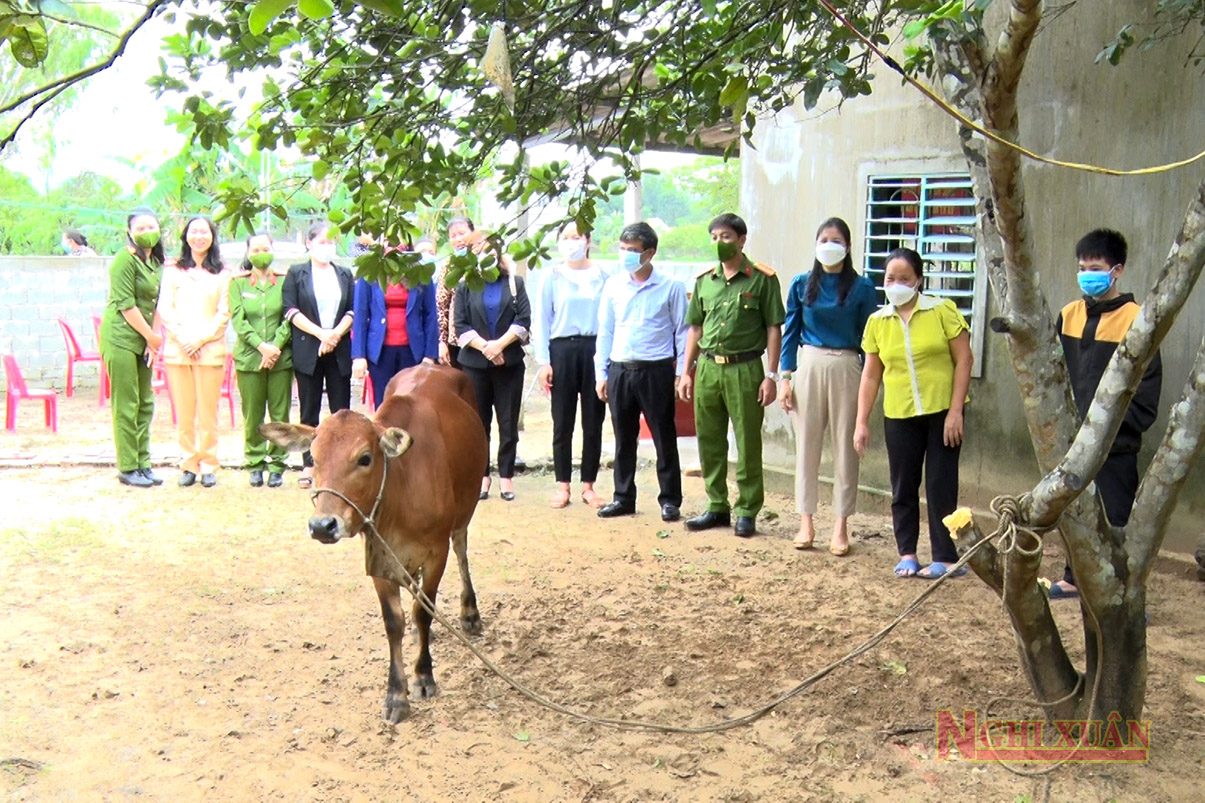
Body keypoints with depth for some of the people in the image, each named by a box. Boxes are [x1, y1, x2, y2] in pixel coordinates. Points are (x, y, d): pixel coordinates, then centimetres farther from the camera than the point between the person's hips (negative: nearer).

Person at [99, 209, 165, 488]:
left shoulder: (156, 262, 12)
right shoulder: (125, 260, -11)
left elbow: (157, 303, 11)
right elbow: (125, 304, -15)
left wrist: (153, 339, 0)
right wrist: (152, 336, -9)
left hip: (144, 340, 8)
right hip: (121, 338, -8)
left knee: (145, 403, 9)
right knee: (126, 404, -4)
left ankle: (142, 463, 17)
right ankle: (127, 469, 3)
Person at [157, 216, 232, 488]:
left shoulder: (222, 273, 7)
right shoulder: (173, 270, 11)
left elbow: (223, 314, 2)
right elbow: (165, 309, 5)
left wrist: (201, 339, -8)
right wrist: (182, 339, -7)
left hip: (210, 350, -1)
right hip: (177, 350, 1)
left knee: (208, 412, -1)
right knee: (184, 413, 2)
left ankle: (208, 466, 7)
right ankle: (188, 464, 10)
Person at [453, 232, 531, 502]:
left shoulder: (514, 283, 8)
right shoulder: (465, 287, 7)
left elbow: (524, 319, -2)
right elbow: (459, 325, -1)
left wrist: (500, 344, -14)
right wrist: (485, 347, -14)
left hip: (510, 362, 0)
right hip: (474, 363, 0)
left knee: (508, 422, 1)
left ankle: (506, 475, 9)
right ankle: (482, 475, 11)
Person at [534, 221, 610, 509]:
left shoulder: (601, 276, 3)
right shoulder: (553, 277, 3)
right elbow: (541, 320, 3)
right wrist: (543, 361, -3)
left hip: (594, 349, 0)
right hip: (562, 348, 0)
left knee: (594, 420, 4)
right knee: (562, 420, 4)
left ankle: (588, 485, 14)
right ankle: (562, 485, 13)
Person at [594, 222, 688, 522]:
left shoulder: (671, 287, -3)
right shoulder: (613, 285, 7)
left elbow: (682, 332, 0)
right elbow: (605, 331, 11)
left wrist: (682, 373, -5)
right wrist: (601, 373, 9)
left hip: (656, 371, -3)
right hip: (620, 370, 4)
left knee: (664, 438, 3)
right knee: (623, 439, 11)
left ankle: (670, 500, 13)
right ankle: (624, 498, 21)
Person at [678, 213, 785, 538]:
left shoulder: (762, 278, -3)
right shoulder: (704, 280, 11)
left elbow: (774, 328, -3)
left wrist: (771, 375, -9)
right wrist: (686, 372, 10)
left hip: (745, 368, -5)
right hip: (708, 368, 5)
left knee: (748, 443, 1)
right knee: (709, 441, 10)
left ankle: (747, 511, 11)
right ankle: (717, 507, 22)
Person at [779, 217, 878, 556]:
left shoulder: (861, 287, 0)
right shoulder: (802, 284, 5)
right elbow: (790, 332, 7)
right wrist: (786, 377, 1)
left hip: (846, 369, -1)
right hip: (809, 366, 1)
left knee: (846, 448, 3)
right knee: (807, 446, 5)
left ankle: (841, 527, 11)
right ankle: (806, 522, 14)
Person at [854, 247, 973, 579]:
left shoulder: (942, 311, -5)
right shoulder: (877, 322, 4)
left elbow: (963, 360, -5)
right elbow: (871, 375, 8)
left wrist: (955, 411, -10)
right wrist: (862, 421, 4)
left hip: (942, 412, -3)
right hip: (899, 415, 3)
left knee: (940, 484, 0)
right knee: (903, 486, 9)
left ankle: (946, 558, 8)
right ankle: (907, 553, 21)